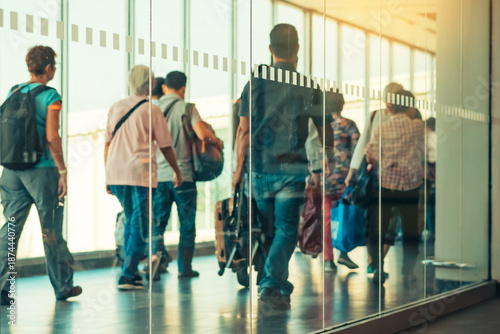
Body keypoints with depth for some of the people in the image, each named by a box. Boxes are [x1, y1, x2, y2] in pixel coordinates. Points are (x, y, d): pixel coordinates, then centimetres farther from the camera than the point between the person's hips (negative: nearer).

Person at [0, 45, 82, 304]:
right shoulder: (50, 96, -8)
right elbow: (52, 137, -14)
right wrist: (62, 171, -8)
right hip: (41, 169, -5)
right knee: (51, 231, 7)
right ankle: (62, 287, 20)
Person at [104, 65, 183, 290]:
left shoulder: (115, 108, 11)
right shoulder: (151, 110, -3)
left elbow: (107, 143, 13)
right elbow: (165, 146, 1)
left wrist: (108, 175, 19)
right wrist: (177, 172, 14)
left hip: (116, 172, 5)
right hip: (141, 172, -5)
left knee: (130, 219, 18)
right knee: (139, 224, -1)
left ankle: (131, 271, 19)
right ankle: (127, 275, -4)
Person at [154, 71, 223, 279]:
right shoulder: (186, 108, -5)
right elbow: (203, 135, -16)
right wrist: (218, 142, 2)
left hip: (159, 174, 3)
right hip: (182, 174, -3)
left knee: (157, 222, 10)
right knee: (187, 223, 7)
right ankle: (184, 267, 9)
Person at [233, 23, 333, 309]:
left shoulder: (255, 84, 4)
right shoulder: (308, 88, 0)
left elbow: (244, 131, 1)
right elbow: (327, 137, 3)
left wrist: (239, 169, 5)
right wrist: (330, 145, 23)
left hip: (259, 169, 3)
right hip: (291, 170, -3)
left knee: (267, 230, 14)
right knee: (286, 230, 0)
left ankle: (280, 287, 23)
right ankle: (272, 284, -15)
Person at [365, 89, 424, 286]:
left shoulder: (381, 128, -2)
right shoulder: (418, 126, -2)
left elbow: (371, 155, -4)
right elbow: (422, 153, 5)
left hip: (386, 183, 0)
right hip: (410, 183, 0)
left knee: (378, 229, 9)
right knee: (410, 229, 8)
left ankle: (378, 269, 4)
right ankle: (408, 273, 7)